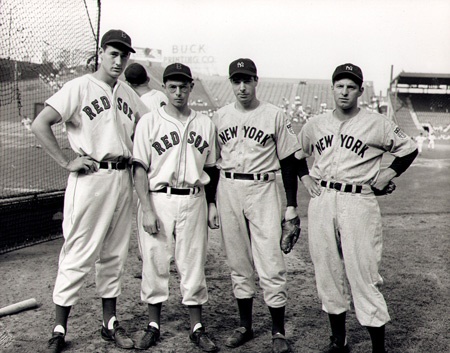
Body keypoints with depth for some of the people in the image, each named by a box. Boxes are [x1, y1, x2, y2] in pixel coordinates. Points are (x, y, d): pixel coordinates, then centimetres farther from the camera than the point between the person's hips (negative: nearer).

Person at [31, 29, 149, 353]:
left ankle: (110, 323, 24)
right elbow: (40, 124, -13)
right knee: (79, 255, -5)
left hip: (123, 179, 6)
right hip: (91, 179, -6)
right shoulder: (80, 87, -6)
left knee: (114, 255, 12)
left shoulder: (127, 93, 13)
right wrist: (66, 162, -15)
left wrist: (133, 154, 10)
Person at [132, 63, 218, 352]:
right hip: (158, 199, -1)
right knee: (154, 262, 4)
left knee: (194, 263, 5)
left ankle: (197, 327, 17)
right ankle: (154, 325, 19)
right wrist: (147, 210, -10)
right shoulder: (149, 122, 2)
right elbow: (140, 168, -2)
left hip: (193, 201, 2)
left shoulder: (205, 124, 11)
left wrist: (211, 204, 7)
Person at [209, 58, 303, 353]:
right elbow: (212, 162, 13)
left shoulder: (275, 116, 0)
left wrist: (292, 207, -2)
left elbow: (288, 163, 1)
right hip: (228, 190, 3)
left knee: (271, 265, -6)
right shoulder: (220, 117, 9)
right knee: (238, 263, 10)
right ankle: (245, 326, 22)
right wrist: (212, 202, 9)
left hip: (263, 190, -3)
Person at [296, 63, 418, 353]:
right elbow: (296, 154, 26)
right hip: (321, 202, 4)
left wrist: (390, 173, 0)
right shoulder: (315, 126, 10)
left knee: (363, 275, -6)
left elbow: (409, 149, 10)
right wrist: (305, 177, 11)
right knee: (328, 274, 9)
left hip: (358, 204, -4)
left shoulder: (377, 125, -1)